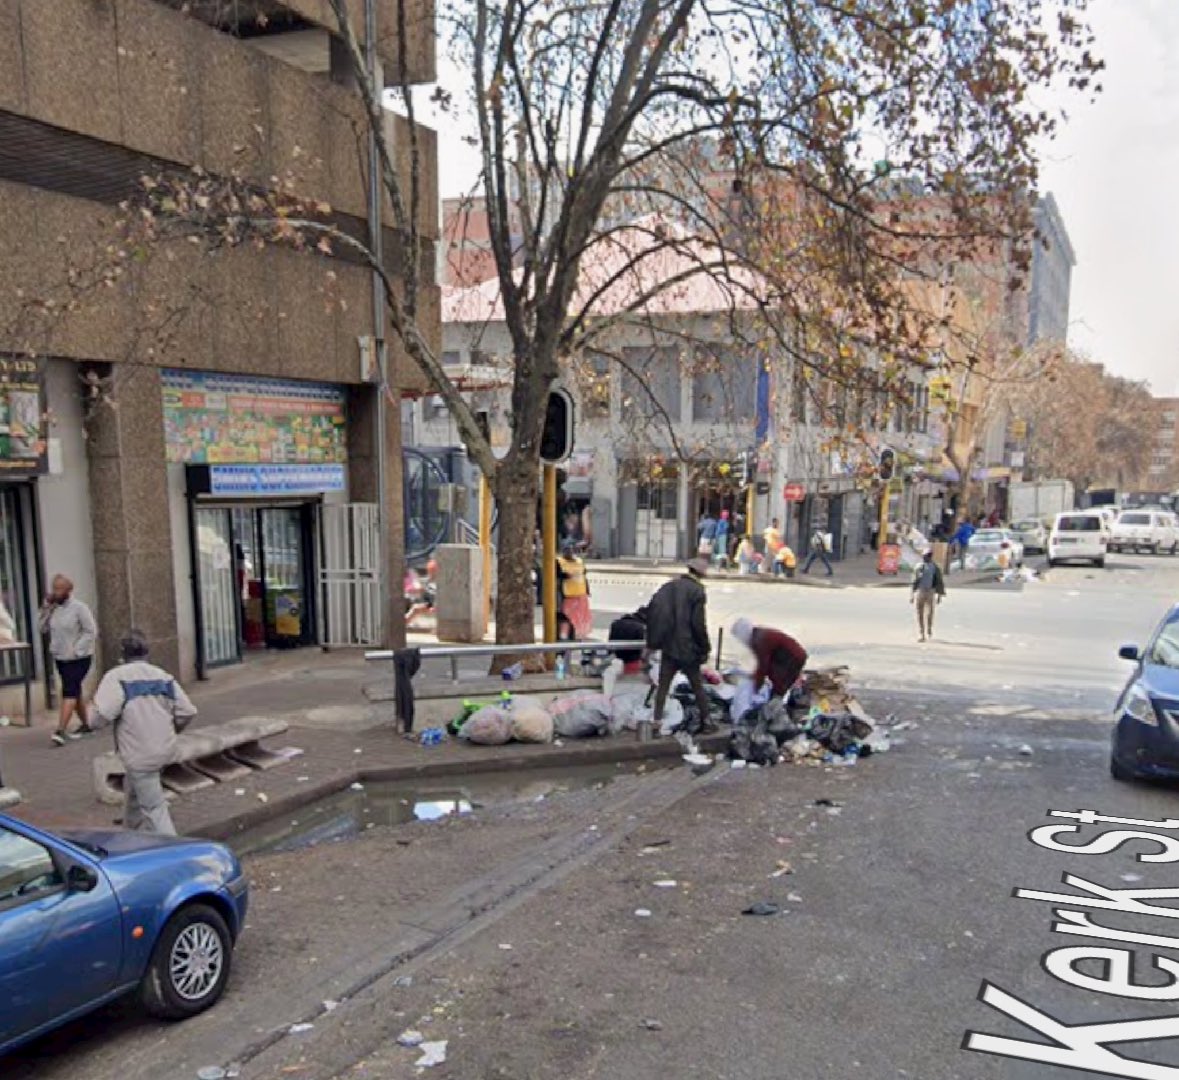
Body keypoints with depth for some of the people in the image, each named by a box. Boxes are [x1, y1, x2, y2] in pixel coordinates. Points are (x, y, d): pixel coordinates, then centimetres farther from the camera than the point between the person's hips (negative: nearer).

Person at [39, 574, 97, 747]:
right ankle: (85, 725, 29)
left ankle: (60, 731, -20)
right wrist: (46, 608, -4)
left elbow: (91, 631, -14)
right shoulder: (53, 608, 5)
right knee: (75, 691, 16)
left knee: (69, 691, -14)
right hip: (60, 658, 7)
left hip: (79, 658, -7)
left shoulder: (79, 607, -13)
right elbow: (43, 628, 5)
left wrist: (76, 650, -19)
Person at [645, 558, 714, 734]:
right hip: (688, 648, -4)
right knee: (698, 686, 10)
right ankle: (706, 721, 18)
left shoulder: (669, 586, 5)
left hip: (668, 647, 4)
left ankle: (657, 721, 6)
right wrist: (705, 648, -5)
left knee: (663, 685, 9)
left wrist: (654, 639, 10)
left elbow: (652, 610, 2)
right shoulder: (697, 591, -11)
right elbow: (698, 623, -16)